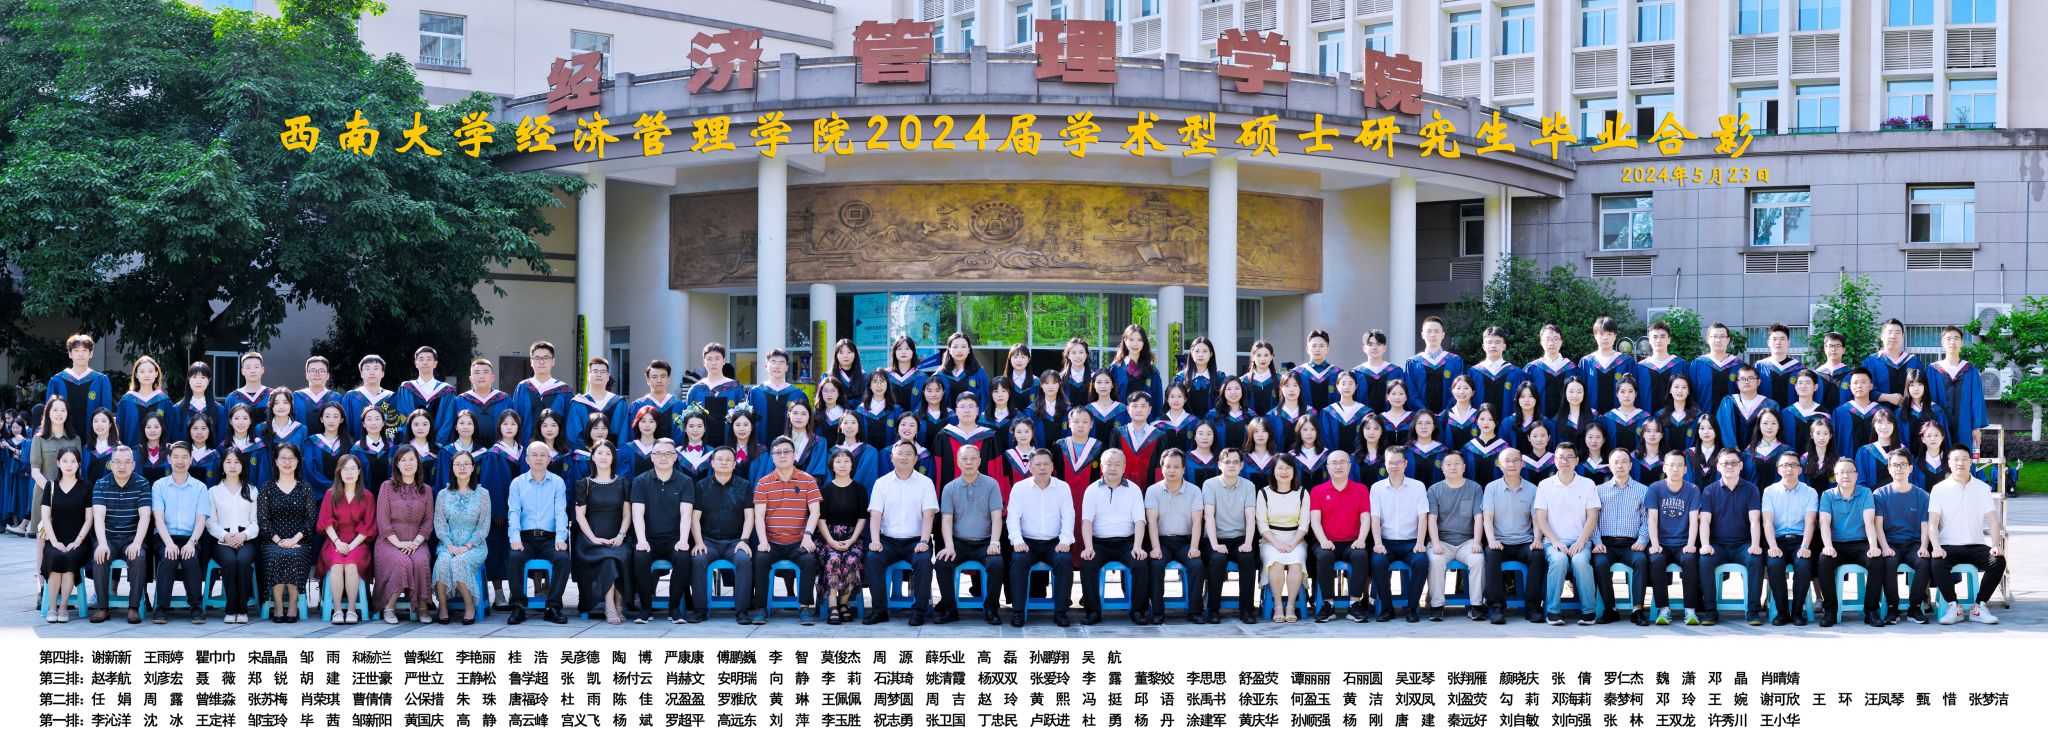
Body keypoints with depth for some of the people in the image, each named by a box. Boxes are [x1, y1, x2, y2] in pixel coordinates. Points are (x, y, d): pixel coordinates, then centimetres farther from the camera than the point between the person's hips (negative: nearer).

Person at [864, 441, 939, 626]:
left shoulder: (925, 482, 6)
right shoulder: (882, 483, 10)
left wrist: (923, 541, -18)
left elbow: (928, 515, -3)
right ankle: (879, 609, -19)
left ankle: (919, 610, -21)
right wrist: (875, 541, -15)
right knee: (873, 557, -28)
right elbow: (875, 515, 1)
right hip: (888, 540, 1)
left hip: (915, 540, -1)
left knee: (923, 560, -32)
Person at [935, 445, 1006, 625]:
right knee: (942, 563, -27)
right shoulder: (950, 488, 7)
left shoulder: (991, 485, 3)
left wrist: (994, 543, -16)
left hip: (985, 543, -1)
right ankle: (949, 609, -11)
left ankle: (990, 609, -12)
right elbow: (946, 520, 1)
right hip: (959, 542, 1)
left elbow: (997, 517, -2)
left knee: (997, 563, -30)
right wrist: (949, 546, -15)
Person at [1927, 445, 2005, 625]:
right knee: (1938, 563, -33)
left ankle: (1979, 607, -14)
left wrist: (1996, 545, -13)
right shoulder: (1939, 489, 4)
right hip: (1949, 546, -2)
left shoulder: (1982, 488, 10)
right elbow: (1932, 522, -4)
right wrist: (1937, 547, -21)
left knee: (1998, 561, -26)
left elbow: (1992, 520, 4)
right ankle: (1953, 607, -16)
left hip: (1976, 545, 2)